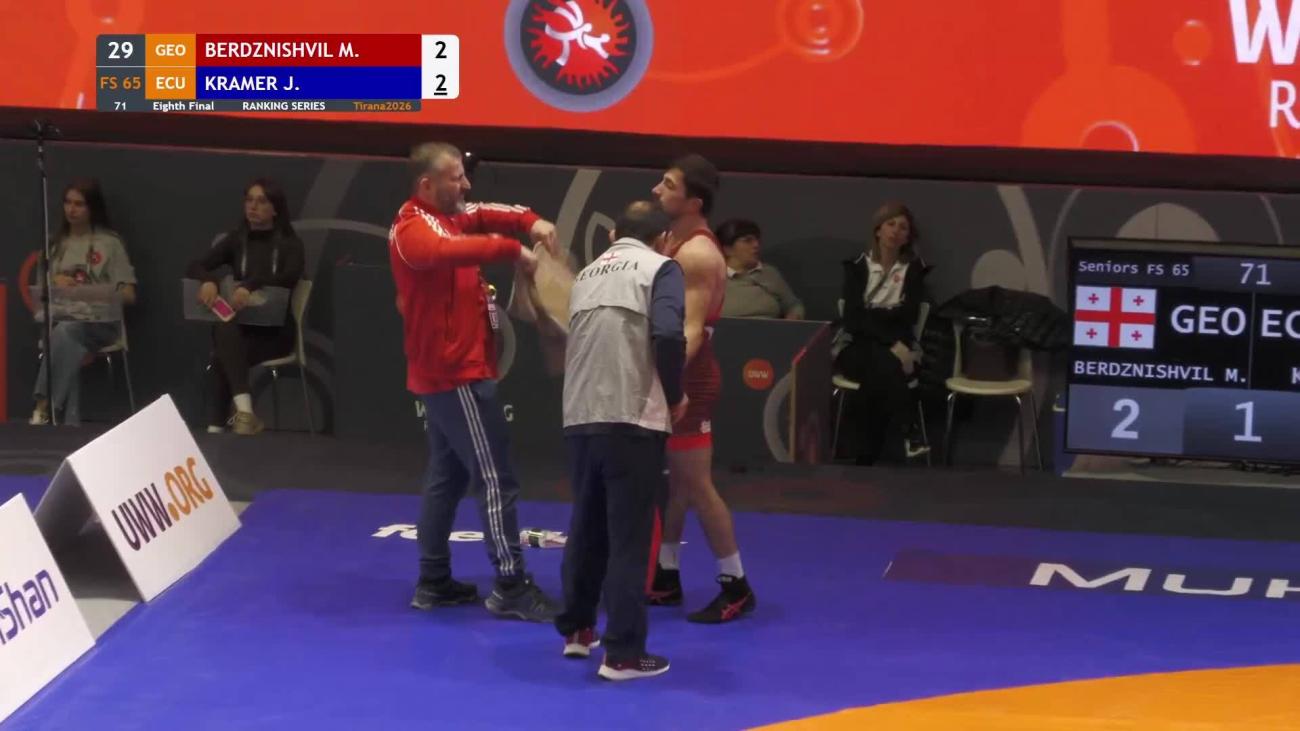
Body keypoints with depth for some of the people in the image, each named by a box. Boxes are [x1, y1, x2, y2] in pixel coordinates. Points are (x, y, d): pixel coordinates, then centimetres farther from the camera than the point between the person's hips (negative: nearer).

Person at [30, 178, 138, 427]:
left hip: (100, 322, -3)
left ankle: (44, 405, -38)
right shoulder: (55, 243, 19)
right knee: (68, 344, -35)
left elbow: (129, 295, 1)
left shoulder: (110, 243, 7)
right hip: (60, 319, 3)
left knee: (66, 331, -37)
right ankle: (70, 421, -38)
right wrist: (55, 282, -3)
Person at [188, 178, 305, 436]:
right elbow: (194, 266, 2)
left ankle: (218, 423, -31)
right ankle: (243, 408, -49)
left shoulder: (290, 243, 4)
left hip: (274, 330, -2)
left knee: (223, 355, -32)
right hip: (239, 326, 2)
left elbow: (289, 277, -18)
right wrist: (209, 280, -23)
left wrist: (251, 286, -35)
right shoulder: (236, 240, 13)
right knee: (224, 329, -36)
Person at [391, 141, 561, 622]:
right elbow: (451, 250, -38)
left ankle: (433, 581, 19)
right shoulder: (414, 229, -18)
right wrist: (513, 251, -39)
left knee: (448, 475, 14)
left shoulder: (448, 216, 12)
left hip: (449, 371, 10)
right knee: (495, 478, -9)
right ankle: (510, 587, -7)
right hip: (455, 374, -10)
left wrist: (530, 222, -10)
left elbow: (486, 216, 10)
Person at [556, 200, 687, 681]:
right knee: (629, 536, 0)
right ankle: (623, 653, 1)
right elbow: (667, 335, -15)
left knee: (586, 527, 21)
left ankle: (576, 629, 32)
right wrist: (674, 396, -1)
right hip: (632, 419, -5)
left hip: (578, 417, 5)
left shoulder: (588, 272, 18)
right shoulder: (660, 268, 1)